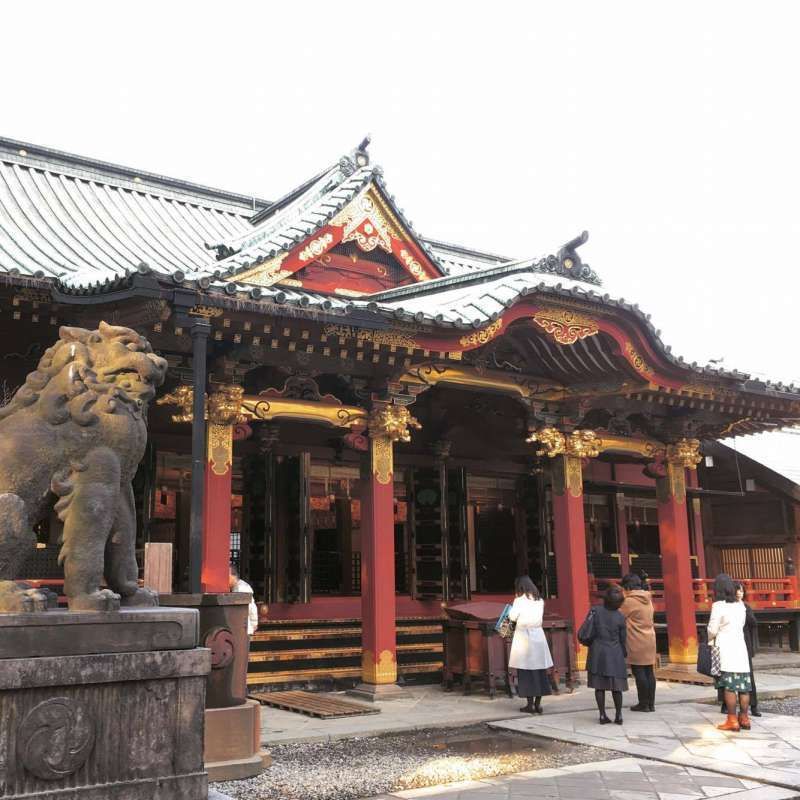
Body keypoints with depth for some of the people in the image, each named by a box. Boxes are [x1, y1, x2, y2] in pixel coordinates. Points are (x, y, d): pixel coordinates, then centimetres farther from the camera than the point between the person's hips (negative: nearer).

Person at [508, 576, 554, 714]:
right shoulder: (540, 600, 8)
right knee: (540, 670, 8)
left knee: (526, 671, 1)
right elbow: (540, 617, 13)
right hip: (538, 635, 5)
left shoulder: (520, 600, -8)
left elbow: (512, 616, -9)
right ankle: (538, 703, 12)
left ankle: (530, 704, 2)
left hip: (523, 635, -5)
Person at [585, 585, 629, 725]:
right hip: (614, 653, -1)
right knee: (616, 686, 10)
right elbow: (623, 639, 0)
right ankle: (618, 715, 12)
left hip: (597, 652, 1)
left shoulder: (594, 610, -8)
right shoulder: (620, 618, -10)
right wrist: (624, 654, 17)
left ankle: (602, 715, 7)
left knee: (599, 686, 6)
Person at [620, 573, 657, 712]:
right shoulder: (648, 600, 10)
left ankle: (643, 704, 4)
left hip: (637, 643, -7)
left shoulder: (629, 601, -13)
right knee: (649, 672, 9)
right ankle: (651, 703, 13)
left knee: (639, 673, -1)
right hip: (650, 640, 7)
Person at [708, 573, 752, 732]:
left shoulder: (718, 606, -9)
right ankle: (744, 718, 12)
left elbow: (712, 630, -7)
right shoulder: (741, 605, 9)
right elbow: (741, 625, 12)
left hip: (725, 648, -6)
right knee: (743, 685, 8)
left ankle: (732, 720, -3)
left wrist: (710, 640, 14)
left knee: (729, 686, -3)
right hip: (741, 647, 6)